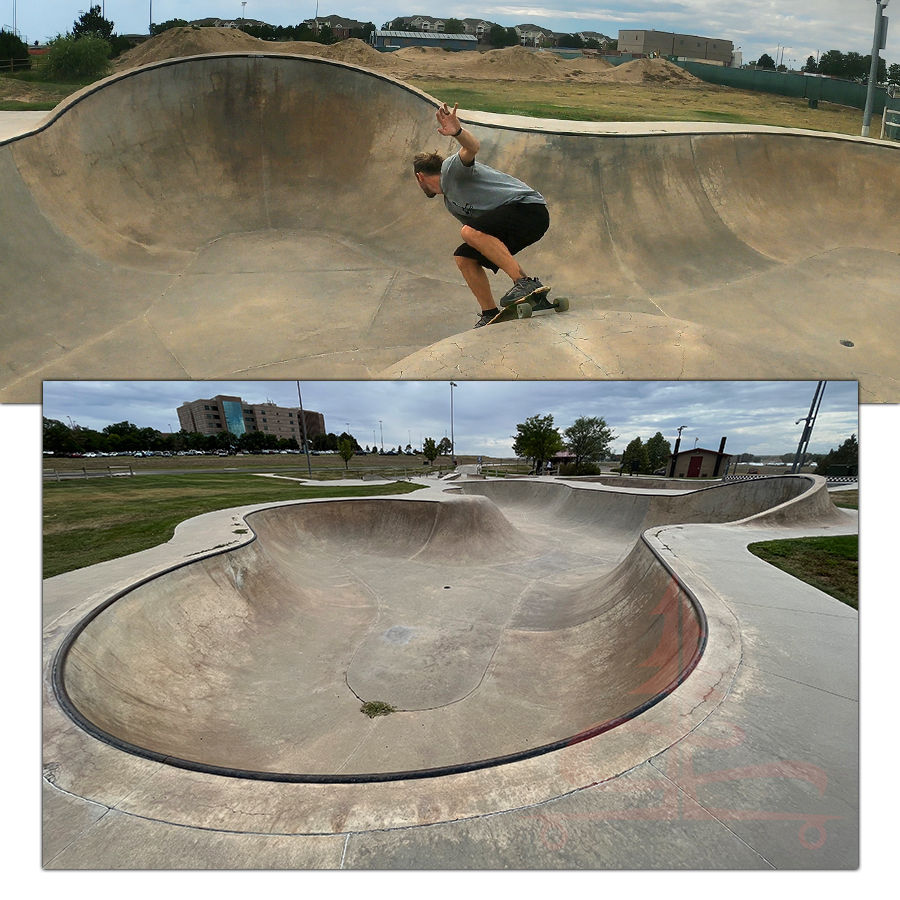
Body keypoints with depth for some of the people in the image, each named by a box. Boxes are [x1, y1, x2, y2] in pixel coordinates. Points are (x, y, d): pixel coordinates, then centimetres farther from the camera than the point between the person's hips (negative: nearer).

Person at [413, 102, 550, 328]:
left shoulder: (451, 168, -2)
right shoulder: (450, 202, 24)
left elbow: (472, 148, -24)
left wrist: (458, 132, -44)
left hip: (529, 208, -9)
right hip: (510, 221, 9)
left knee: (470, 232, -29)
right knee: (463, 257, 2)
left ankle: (526, 283, -31)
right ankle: (490, 314, 4)